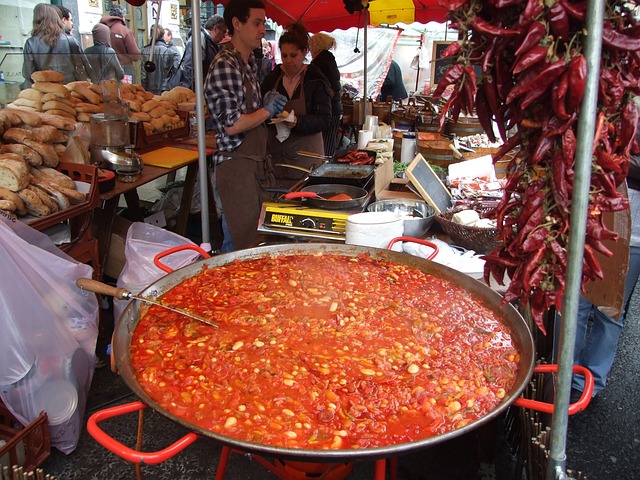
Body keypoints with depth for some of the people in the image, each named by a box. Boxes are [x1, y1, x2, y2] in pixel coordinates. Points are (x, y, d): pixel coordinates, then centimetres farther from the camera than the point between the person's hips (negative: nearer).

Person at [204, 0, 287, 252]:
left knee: (260, 237, 15)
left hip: (256, 162, 10)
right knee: (241, 244, -3)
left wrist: (270, 107, 10)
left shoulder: (249, 63, 15)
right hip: (236, 166, -10)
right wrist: (267, 110, -8)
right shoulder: (224, 65, -14)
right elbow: (231, 125, -21)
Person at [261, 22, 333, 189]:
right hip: (275, 153, 3)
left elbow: (324, 120, -9)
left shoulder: (315, 79, -4)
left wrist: (298, 121, -25)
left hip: (305, 152, -3)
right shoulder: (273, 77, 7)